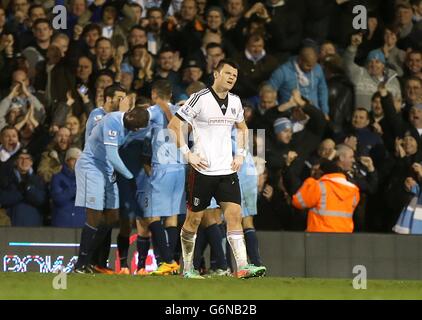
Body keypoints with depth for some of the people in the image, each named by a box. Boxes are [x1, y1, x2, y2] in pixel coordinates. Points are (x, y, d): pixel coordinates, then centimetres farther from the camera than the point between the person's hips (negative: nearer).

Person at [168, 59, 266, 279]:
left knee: (234, 215, -8)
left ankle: (242, 266, -16)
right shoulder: (200, 99, -9)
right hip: (203, 170, -5)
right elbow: (173, 125, -7)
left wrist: (241, 154, 15)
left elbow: (242, 127, 29)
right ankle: (187, 268, 17)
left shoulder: (235, 102, 10)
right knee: (194, 218, 5)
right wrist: (187, 154, -12)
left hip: (227, 170, 5)